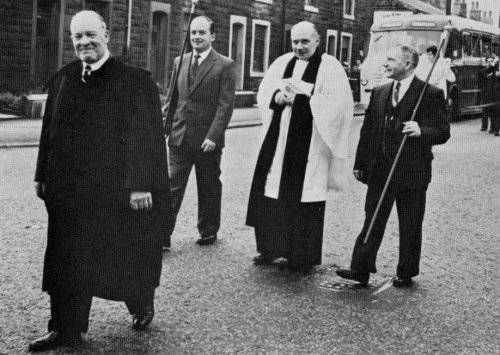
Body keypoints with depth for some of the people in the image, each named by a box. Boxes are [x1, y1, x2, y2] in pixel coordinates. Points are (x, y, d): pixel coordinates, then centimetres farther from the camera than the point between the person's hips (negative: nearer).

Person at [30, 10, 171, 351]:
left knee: (125, 256, 11)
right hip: (69, 189, 5)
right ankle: (66, 328, 18)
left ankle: (142, 304, 38)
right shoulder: (62, 80, 6)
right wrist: (43, 176, 10)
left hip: (118, 190, -4)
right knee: (67, 259, 7)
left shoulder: (135, 81, -10)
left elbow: (148, 137, -13)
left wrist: (142, 185, -18)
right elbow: (49, 131, 11)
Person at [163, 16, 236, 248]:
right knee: (172, 186, -1)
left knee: (209, 189, 10)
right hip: (179, 138, 4)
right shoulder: (180, 62, 10)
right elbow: (172, 99, 15)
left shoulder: (225, 66, -6)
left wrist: (213, 136, -18)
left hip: (207, 141, -4)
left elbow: (225, 104, -11)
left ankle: (208, 232, 25)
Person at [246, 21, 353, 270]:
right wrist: (277, 95, -9)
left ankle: (304, 256, 10)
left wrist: (306, 92, -18)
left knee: (304, 198, -2)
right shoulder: (282, 63, 11)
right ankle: (271, 248, 19)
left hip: (309, 144, -5)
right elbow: (263, 92, 13)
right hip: (279, 139, 5)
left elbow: (338, 103, -12)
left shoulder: (329, 66, -3)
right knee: (271, 192, 5)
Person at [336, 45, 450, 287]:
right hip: (380, 171, 4)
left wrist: (421, 131, -27)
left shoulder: (431, 94, -6)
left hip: (412, 171, -4)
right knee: (372, 221, 5)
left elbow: (443, 133, -7)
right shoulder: (379, 93, 10)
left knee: (410, 227, 7)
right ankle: (361, 269, 8)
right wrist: (360, 163, 12)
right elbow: (367, 130, 13)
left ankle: (406, 273, 21)